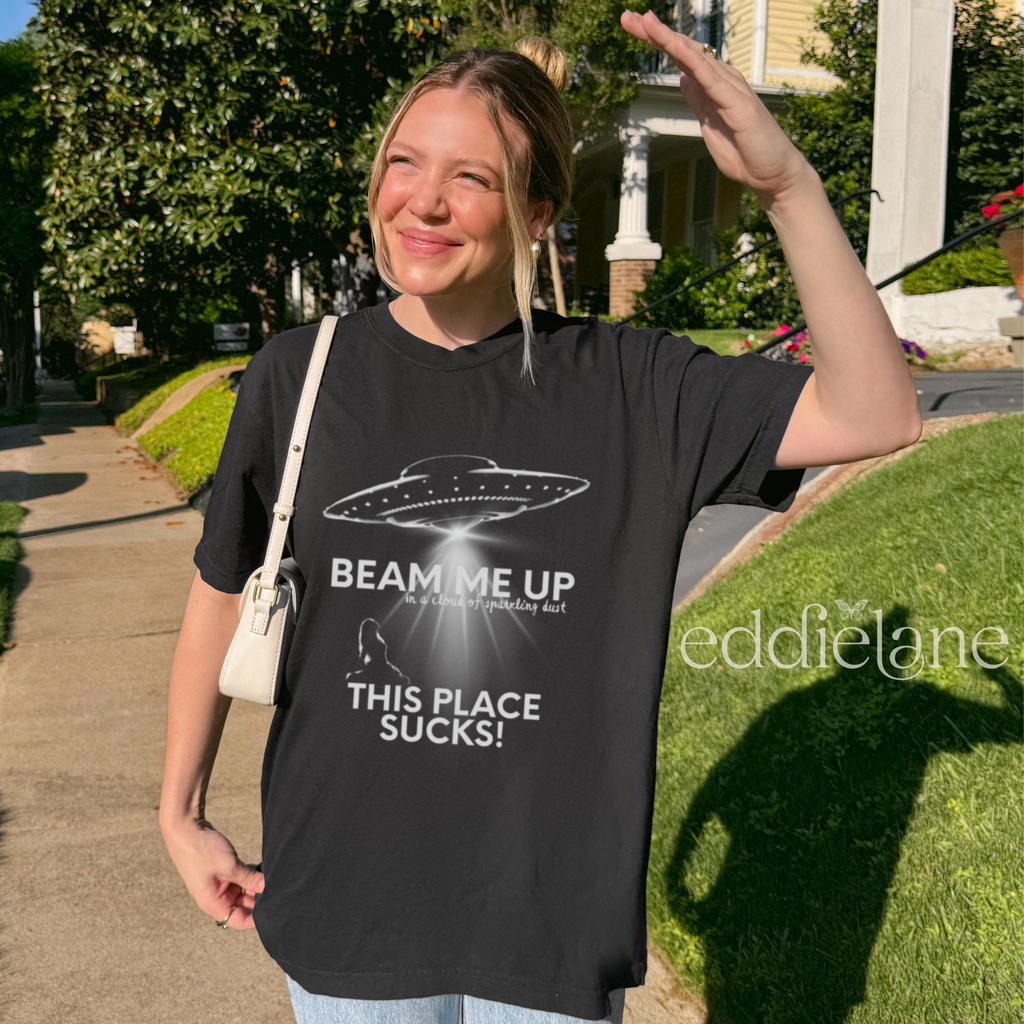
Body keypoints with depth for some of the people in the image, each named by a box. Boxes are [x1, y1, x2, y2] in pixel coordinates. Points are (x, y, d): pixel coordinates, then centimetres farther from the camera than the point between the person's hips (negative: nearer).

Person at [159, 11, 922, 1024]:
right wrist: (181, 815, 9)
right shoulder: (298, 377, -6)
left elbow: (874, 417, -16)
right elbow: (219, 598, 4)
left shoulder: (627, 387, -9)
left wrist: (785, 182, -26)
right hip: (345, 902, 1)